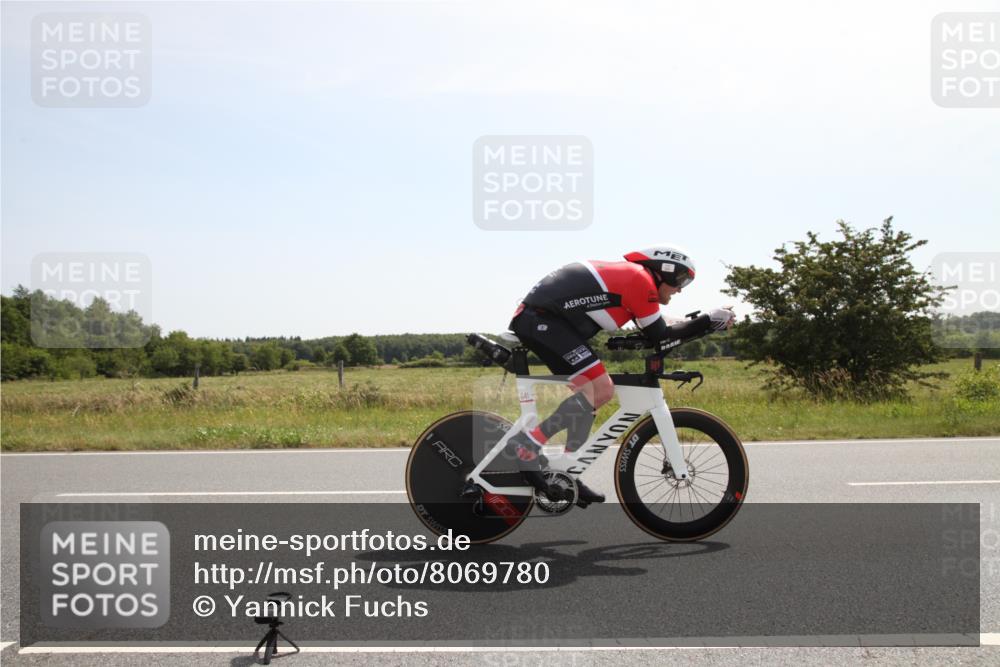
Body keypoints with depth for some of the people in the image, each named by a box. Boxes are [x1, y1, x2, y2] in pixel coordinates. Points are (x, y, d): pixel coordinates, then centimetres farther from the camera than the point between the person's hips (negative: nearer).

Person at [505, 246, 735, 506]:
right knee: (602, 389, -15)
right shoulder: (641, 280, -5)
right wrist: (709, 320, 4)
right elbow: (660, 338, -1)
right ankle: (528, 443, -14)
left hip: (534, 319, 10)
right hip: (542, 320, -10)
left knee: (590, 392, 14)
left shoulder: (625, 274, 23)